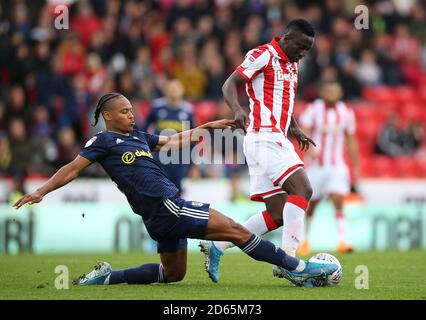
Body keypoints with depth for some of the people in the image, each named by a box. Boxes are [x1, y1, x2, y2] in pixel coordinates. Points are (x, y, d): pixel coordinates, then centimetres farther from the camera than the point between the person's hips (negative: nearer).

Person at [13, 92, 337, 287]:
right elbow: (74, 168, -7)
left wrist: (208, 126, 27)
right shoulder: (103, 141, -4)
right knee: (235, 230, -11)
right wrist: (42, 191, -16)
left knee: (173, 274, 23)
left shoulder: (138, 136, 19)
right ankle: (296, 268, -8)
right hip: (164, 207, -10)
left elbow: (174, 141, 27)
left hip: (167, 209, 10)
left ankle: (107, 276, 22)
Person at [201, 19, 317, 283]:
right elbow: (230, 85, -11)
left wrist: (296, 131, 17)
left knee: (277, 215, 4)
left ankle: (216, 247, 10)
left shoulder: (292, 65, 21)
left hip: (278, 141, 9)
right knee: (302, 189, -23)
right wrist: (238, 110, -31)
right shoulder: (263, 55, -6)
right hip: (264, 139, -9)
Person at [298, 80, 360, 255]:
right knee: (311, 205, 9)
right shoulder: (313, 109, -5)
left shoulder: (346, 113, 6)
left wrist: (356, 167, 12)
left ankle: (342, 241, -21)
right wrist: (309, 149, -34)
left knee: (338, 202, -16)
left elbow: (351, 141, 13)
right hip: (315, 165, -1)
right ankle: (305, 240, 29)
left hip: (337, 166, 1)